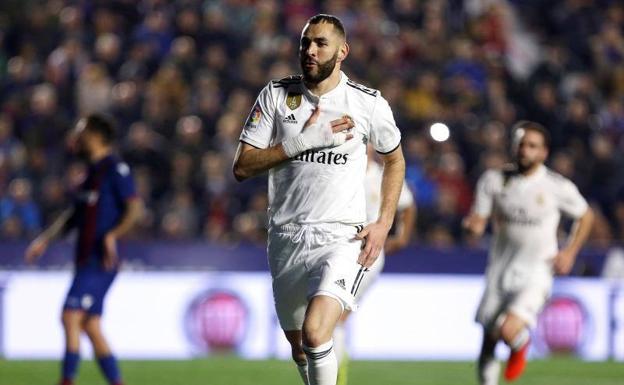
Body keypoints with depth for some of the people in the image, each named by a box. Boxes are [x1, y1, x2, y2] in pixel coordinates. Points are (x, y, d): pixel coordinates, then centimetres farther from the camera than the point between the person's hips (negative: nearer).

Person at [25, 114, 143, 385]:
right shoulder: (93, 172, 18)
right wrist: (46, 239, 23)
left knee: (71, 316, -15)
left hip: (101, 261, -9)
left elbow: (134, 208, -17)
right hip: (86, 260, 9)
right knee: (91, 327, 7)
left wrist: (113, 235, -28)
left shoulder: (115, 169, -10)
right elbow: (75, 214, 27)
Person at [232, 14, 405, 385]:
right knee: (300, 349, 14)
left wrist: (384, 224, 3)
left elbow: (395, 160, 15)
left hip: (342, 238, -3)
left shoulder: (369, 103, -2)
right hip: (286, 238, 3)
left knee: (315, 333, -26)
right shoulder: (276, 95, 1)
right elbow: (242, 167, -3)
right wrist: (303, 141, -15)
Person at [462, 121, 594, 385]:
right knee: (488, 341, 5)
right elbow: (478, 221, 2)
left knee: (509, 330, -24)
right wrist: (473, 224, -22)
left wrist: (569, 252, -1)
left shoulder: (558, 187, -8)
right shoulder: (494, 180, -1)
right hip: (499, 272, 3)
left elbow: (585, 216, 8)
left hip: (536, 272, -3)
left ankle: (520, 345, 12)